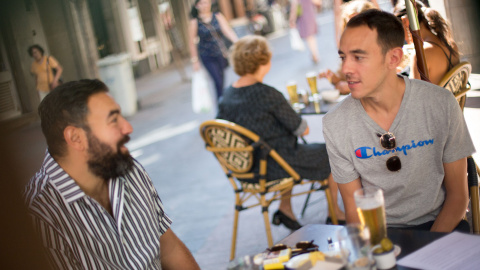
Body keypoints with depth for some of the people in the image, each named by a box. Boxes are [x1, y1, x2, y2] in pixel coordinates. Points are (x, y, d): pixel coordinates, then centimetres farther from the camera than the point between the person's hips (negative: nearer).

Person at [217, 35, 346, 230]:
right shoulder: (267, 95, -25)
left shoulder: (227, 96, -5)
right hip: (274, 167, -7)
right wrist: (302, 127, 8)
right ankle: (335, 212, 30)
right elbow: (302, 130, -17)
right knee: (330, 153, 15)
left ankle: (285, 208, 31)